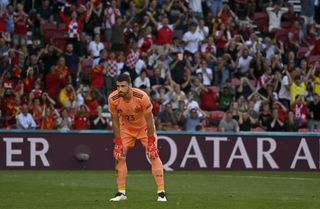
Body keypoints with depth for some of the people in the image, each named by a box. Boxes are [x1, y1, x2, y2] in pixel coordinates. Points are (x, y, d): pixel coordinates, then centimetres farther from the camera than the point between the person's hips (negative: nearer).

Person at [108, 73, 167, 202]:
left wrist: (150, 141, -20)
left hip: (144, 127, -3)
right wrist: (118, 142, -13)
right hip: (126, 127, 3)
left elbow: (149, 119, -23)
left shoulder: (142, 97, -33)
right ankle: (121, 193, 5)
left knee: (153, 154, -14)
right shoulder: (113, 99, -25)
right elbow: (115, 121, -12)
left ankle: (161, 192, -12)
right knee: (119, 155, -6)